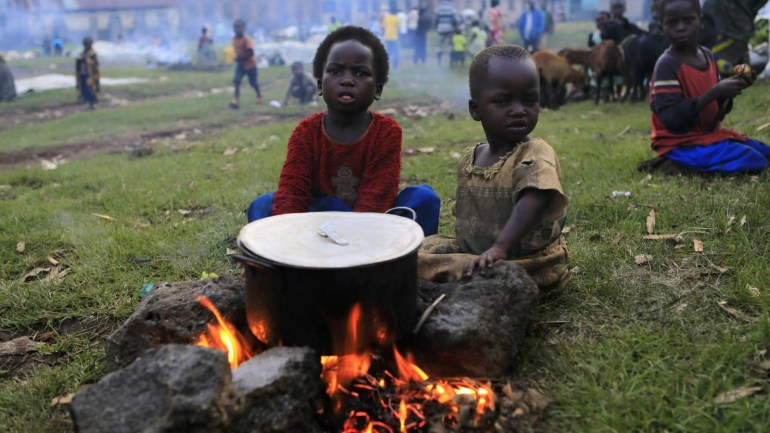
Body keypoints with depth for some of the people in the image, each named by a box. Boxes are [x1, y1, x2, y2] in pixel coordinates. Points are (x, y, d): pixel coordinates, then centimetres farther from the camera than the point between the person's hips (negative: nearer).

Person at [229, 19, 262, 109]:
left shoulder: (246, 39, -22)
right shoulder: (234, 39, 0)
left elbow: (251, 53, -28)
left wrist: (240, 58, -27)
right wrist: (238, 58, 3)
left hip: (250, 64, -5)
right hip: (240, 64, 5)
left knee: (253, 83, 10)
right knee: (236, 80, -14)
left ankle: (259, 95, 40)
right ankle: (237, 101, -18)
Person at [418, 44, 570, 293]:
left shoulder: (536, 154, -16)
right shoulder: (469, 159, 6)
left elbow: (532, 203, -35)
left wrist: (498, 248, -47)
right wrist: (468, 250, 3)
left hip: (528, 261, -7)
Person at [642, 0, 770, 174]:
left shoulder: (707, 55, 5)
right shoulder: (667, 64, -18)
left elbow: (716, 108, 13)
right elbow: (672, 118, -27)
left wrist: (730, 90, -8)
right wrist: (715, 91, -27)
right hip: (680, 143, -9)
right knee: (753, 161, -18)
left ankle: (684, 162, 8)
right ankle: (677, 162, -9)